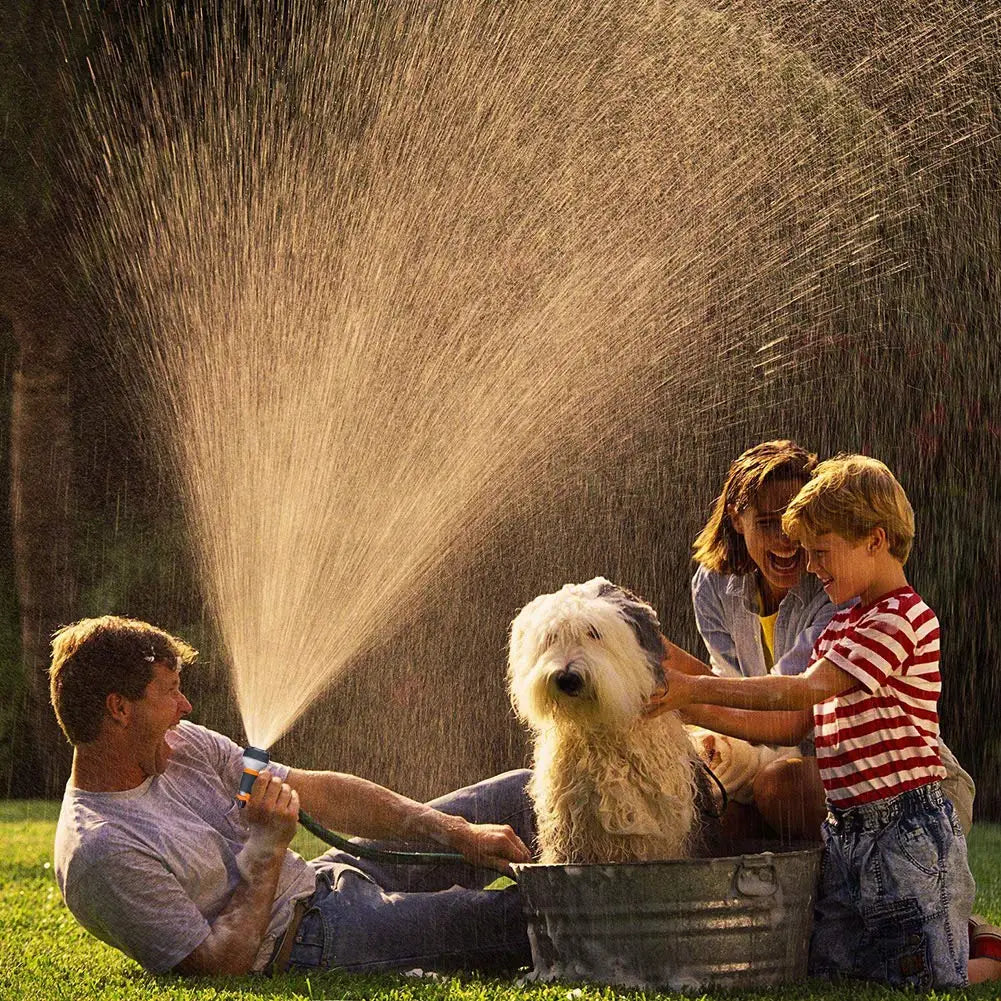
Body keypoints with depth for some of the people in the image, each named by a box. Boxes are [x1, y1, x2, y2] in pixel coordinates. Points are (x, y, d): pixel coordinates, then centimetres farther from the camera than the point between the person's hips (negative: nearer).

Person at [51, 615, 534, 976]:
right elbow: (219, 966, -24)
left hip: (322, 880, 9)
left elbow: (320, 791, 2)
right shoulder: (99, 849, -25)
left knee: (520, 795, 8)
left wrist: (457, 833, -2)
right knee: (513, 917, -17)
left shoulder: (183, 746, 0)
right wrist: (267, 847, -20)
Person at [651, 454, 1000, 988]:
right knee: (827, 967, 11)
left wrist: (695, 688, -21)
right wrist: (695, 711, 3)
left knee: (924, 982, -7)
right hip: (845, 832, 9)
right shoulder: (839, 627, 15)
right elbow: (796, 724, 12)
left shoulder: (902, 619, -15)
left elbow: (807, 688, -22)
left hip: (906, 828, -9)